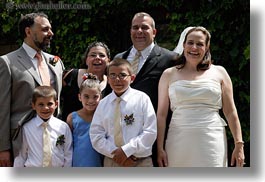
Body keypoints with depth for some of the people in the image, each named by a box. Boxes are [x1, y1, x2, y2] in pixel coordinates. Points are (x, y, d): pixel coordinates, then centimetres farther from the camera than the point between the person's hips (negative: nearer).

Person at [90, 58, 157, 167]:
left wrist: (126, 150, -15)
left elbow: (150, 132, -8)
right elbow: (96, 136, 2)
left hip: (140, 162, -2)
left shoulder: (142, 99, -3)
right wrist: (115, 154, -12)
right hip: (111, 161, 3)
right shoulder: (103, 104, 5)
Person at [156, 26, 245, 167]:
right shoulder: (169, 74, 9)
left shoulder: (219, 72, 9)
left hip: (212, 142, 0)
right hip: (179, 143, 1)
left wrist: (239, 145, 1)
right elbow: (161, 114, 6)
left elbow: (230, 112, 7)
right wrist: (160, 148, 0)